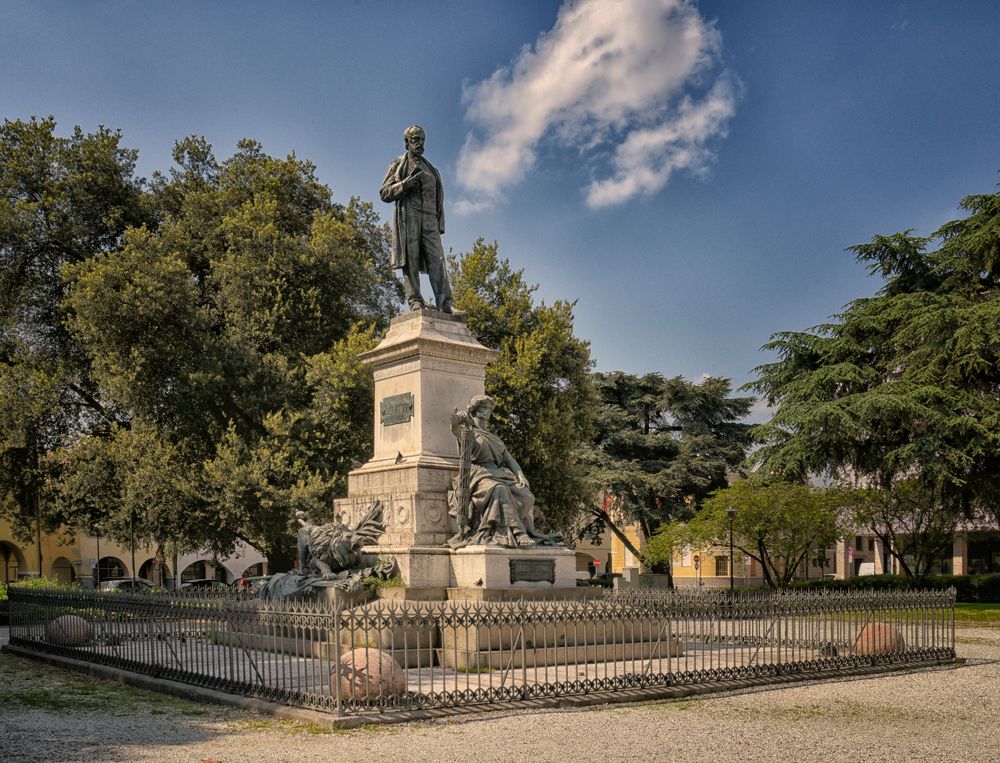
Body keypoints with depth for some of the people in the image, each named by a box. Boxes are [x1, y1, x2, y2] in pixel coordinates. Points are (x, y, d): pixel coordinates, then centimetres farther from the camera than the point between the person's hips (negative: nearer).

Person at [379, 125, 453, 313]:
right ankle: (415, 302, -16)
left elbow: (439, 198, 23)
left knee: (437, 260, -12)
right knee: (410, 260, -12)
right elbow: (385, 193, 6)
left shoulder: (431, 169, 28)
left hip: (429, 219, 3)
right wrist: (407, 183, -9)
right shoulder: (398, 165, 16)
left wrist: (440, 224, 10)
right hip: (408, 215, -3)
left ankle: (445, 305, -22)